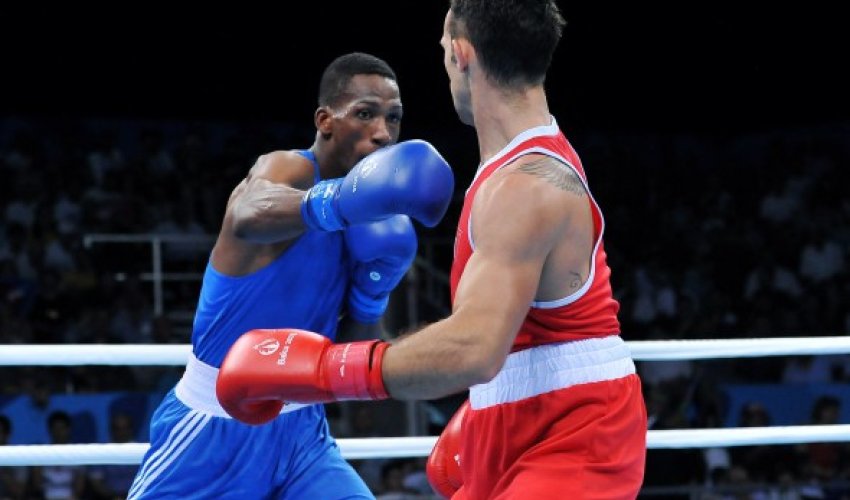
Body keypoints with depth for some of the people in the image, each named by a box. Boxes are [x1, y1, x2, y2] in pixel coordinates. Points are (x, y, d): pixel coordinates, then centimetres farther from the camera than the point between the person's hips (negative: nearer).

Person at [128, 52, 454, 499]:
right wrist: (336, 202, -64)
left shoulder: (363, 224, 4)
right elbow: (249, 215, -44)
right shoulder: (289, 169, -16)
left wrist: (372, 292, -9)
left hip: (299, 428, 6)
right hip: (215, 428, -6)